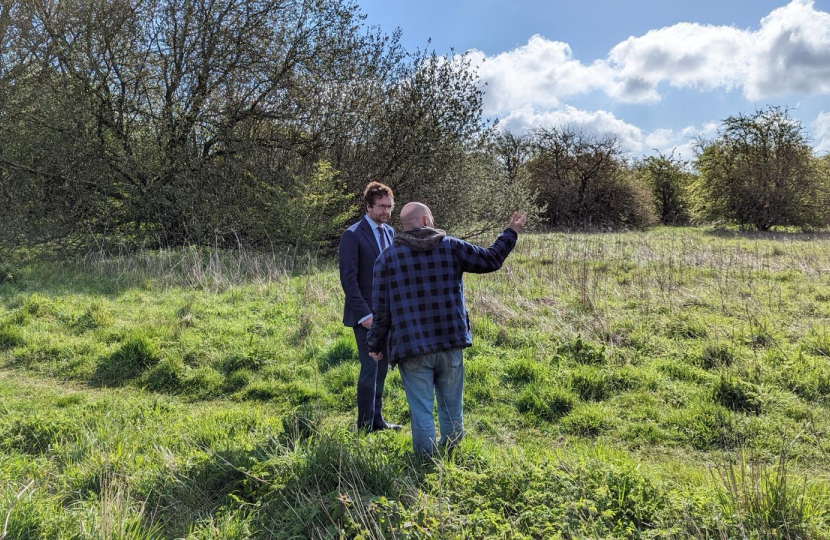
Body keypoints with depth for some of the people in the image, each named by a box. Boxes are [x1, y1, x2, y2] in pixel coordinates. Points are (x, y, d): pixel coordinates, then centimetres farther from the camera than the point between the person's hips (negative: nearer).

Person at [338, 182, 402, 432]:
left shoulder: (390, 232, 12)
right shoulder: (353, 235, -10)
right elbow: (348, 278, -14)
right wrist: (364, 314, -18)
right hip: (366, 315, -7)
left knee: (382, 368, 12)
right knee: (370, 369, -4)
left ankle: (377, 419, 24)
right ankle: (365, 426, 7)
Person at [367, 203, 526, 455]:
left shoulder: (388, 257, 0)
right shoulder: (451, 247, 2)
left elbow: (380, 308, -1)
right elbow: (490, 259, 11)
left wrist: (376, 344, 9)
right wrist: (511, 233, 26)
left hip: (411, 348, -1)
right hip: (450, 343, 2)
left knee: (421, 411, 4)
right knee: (451, 409, 16)